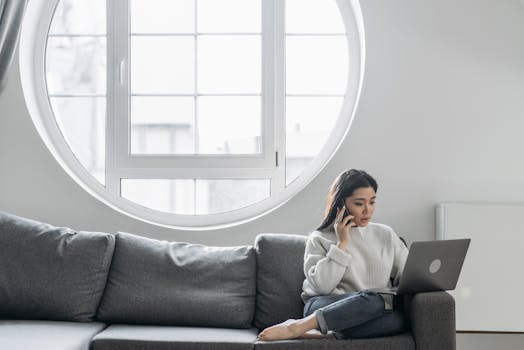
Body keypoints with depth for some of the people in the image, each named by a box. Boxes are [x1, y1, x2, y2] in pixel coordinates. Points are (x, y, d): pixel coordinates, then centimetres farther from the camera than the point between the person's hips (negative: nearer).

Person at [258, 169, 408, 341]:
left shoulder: (385, 235, 19)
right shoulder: (320, 239, 8)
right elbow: (321, 286, -7)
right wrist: (342, 243, -5)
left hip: (376, 313, 4)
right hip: (325, 306, -3)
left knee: (400, 318, -32)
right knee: (372, 299, -37)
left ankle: (331, 333, -31)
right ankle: (297, 326, -35)